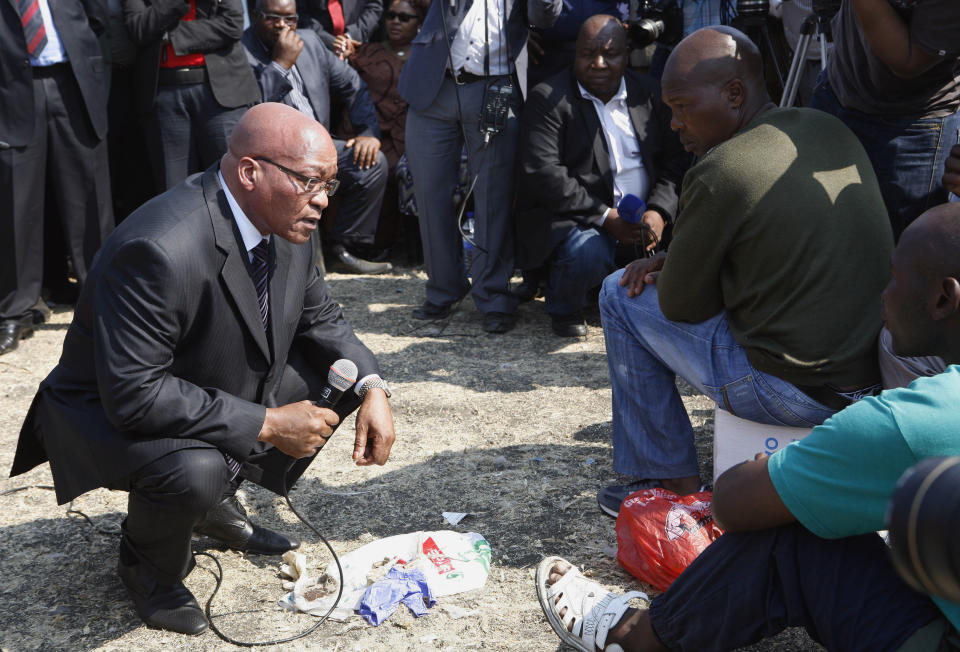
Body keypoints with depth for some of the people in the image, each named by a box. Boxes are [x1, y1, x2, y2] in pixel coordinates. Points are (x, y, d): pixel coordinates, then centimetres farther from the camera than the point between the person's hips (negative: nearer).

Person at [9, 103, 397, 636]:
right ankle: (145, 563, 0)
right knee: (194, 471, -37)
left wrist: (371, 389, -13)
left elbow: (320, 318, 5)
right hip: (112, 416, -8)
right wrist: (266, 425, -32)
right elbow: (133, 394, -36)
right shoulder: (158, 250, -35)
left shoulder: (286, 224, -8)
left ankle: (216, 502, 14)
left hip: (223, 391, 9)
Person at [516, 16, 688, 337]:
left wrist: (659, 211, -11)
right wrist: (606, 217, -21)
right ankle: (564, 307, 0)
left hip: (642, 218, 6)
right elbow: (543, 174, -17)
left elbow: (675, 158, 9)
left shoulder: (647, 92, 11)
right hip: (571, 218, -5)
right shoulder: (547, 100, -6)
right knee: (588, 253, -36)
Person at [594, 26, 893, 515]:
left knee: (621, 296, 7)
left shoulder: (720, 172, -19)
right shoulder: (830, 129, 6)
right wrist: (676, 260, 11)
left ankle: (672, 484, 17)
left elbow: (681, 305, -10)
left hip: (802, 393, -8)